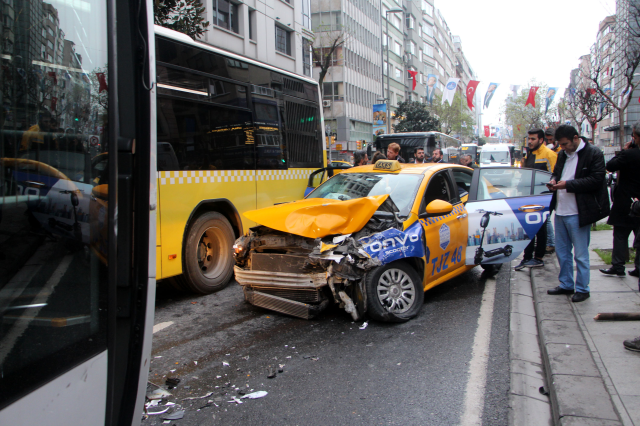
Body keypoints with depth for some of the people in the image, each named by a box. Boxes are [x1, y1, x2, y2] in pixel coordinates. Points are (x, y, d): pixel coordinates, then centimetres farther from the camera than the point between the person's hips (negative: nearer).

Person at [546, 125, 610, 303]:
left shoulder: (594, 154, -9)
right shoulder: (562, 154, 13)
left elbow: (596, 180, -16)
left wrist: (568, 184, -21)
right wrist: (554, 180, 3)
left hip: (578, 214, -7)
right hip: (560, 211, 8)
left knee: (581, 254, 2)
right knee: (562, 251, 15)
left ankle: (582, 289, 14)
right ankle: (566, 284, 29)